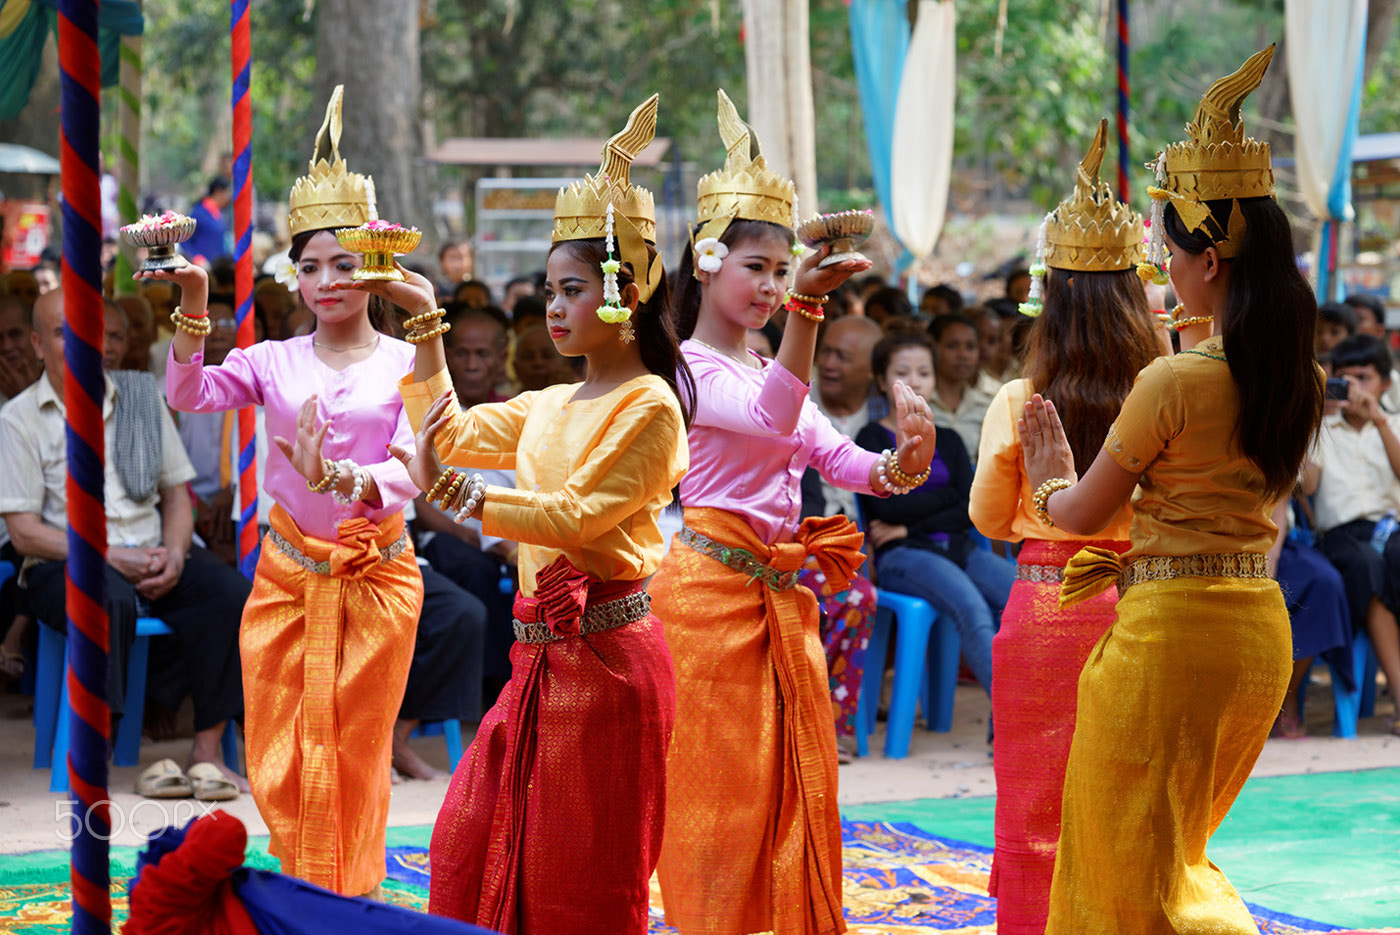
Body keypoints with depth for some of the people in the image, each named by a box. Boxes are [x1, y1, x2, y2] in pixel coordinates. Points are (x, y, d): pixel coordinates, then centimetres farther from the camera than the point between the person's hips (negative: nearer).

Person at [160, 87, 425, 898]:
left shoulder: (406, 364, -5)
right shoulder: (275, 361, 2)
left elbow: (410, 471, -18)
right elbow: (188, 394, -12)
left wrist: (343, 480, -37)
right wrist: (194, 308, -26)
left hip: (378, 572, -2)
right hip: (288, 571, 2)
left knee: (354, 752, 6)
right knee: (281, 758, 5)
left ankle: (351, 900, 20)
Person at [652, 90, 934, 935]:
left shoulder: (769, 367, 17)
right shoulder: (689, 370, -9)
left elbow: (834, 456, 8)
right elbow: (771, 419, -28)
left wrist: (896, 466, -14)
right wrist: (806, 311, -40)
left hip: (783, 591, 8)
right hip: (714, 585, -8)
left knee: (795, 784, 10)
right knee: (724, 786, -4)